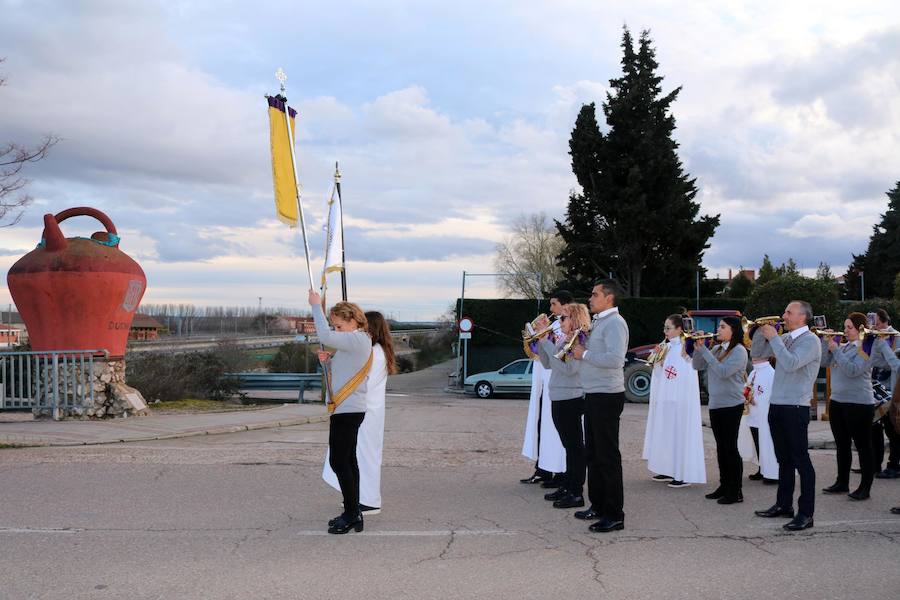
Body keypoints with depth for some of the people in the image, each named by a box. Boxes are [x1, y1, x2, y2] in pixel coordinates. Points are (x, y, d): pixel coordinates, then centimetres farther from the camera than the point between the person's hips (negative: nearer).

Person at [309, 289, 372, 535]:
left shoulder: (357, 339, -13)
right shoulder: (355, 342, 18)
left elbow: (325, 337, -28)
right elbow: (338, 372, 23)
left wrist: (316, 306, -18)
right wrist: (327, 361, 3)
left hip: (347, 411, -11)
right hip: (348, 410, 11)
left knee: (339, 462, -8)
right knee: (347, 461, 13)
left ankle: (352, 514, -3)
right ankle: (352, 514, 18)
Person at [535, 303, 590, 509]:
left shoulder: (581, 339, -13)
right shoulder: (562, 340, 12)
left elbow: (569, 368, -23)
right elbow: (547, 364, 17)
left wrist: (547, 343, -19)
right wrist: (540, 341, 6)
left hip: (571, 400, -9)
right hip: (558, 399, 9)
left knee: (575, 446, -3)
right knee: (569, 445, 16)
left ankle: (577, 493, 1)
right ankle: (568, 487, 25)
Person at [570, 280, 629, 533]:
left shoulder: (614, 323, -15)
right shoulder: (598, 322, 15)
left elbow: (614, 359, -28)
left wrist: (584, 354, -19)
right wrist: (580, 347, 6)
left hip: (607, 396, -10)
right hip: (594, 395, 10)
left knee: (608, 455, -5)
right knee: (593, 453, 17)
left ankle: (614, 515, 2)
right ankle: (598, 505, 29)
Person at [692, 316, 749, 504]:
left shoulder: (739, 351, -11)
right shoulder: (717, 349, 11)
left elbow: (723, 372, -23)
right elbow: (697, 366, 8)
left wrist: (704, 350, -20)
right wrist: (698, 347, -6)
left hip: (731, 405, -7)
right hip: (715, 404, 7)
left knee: (730, 448, -4)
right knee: (721, 447, 13)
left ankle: (736, 491, 2)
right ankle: (724, 486, 22)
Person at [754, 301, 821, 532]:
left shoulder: (810, 341, -10)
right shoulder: (785, 338, 13)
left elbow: (791, 364, -25)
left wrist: (773, 338, -18)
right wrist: (762, 332, 6)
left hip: (795, 408, -8)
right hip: (777, 406, 8)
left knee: (801, 460, -4)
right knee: (784, 459, 16)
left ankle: (806, 514, -1)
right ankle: (784, 505, 26)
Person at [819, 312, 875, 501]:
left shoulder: (866, 348, -11)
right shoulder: (843, 347, 11)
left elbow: (853, 370, -23)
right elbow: (824, 362, 9)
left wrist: (835, 350, -19)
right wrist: (826, 342, -1)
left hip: (859, 404, -8)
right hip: (837, 402, 8)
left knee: (863, 446, 1)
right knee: (841, 445, 15)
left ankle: (865, 487, 6)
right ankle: (842, 483, 26)